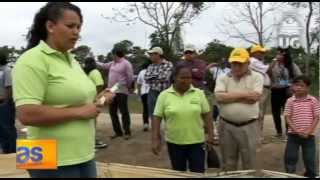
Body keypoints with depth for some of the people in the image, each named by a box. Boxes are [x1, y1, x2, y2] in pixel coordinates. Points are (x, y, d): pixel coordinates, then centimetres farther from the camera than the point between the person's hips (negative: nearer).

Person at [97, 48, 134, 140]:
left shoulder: (126, 63, -9)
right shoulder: (112, 63, 15)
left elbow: (130, 77, -11)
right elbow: (104, 66, 30)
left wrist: (128, 87, -4)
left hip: (121, 92, -8)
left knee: (124, 112, -3)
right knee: (112, 112, 10)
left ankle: (127, 132, 6)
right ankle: (118, 131, 20)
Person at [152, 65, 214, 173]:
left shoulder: (199, 93, -1)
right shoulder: (164, 95, -5)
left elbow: (206, 115, 3)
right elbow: (157, 117, -4)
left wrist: (210, 134, -1)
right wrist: (155, 138, -8)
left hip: (196, 141, 0)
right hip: (174, 142, 0)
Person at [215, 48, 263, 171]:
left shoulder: (256, 77, 0)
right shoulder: (222, 78, 4)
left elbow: (254, 97, -15)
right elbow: (219, 97, -13)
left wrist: (229, 96, -9)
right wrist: (244, 94, -12)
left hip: (248, 126, -1)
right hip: (226, 125, 2)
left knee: (249, 163, 11)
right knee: (228, 163, 15)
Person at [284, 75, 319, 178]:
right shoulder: (290, 101, -3)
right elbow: (287, 117, -4)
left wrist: (309, 131, -13)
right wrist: (296, 130, -14)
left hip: (309, 135, 0)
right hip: (293, 134, 0)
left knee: (310, 159, 10)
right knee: (290, 157, 4)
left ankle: (311, 175, 29)